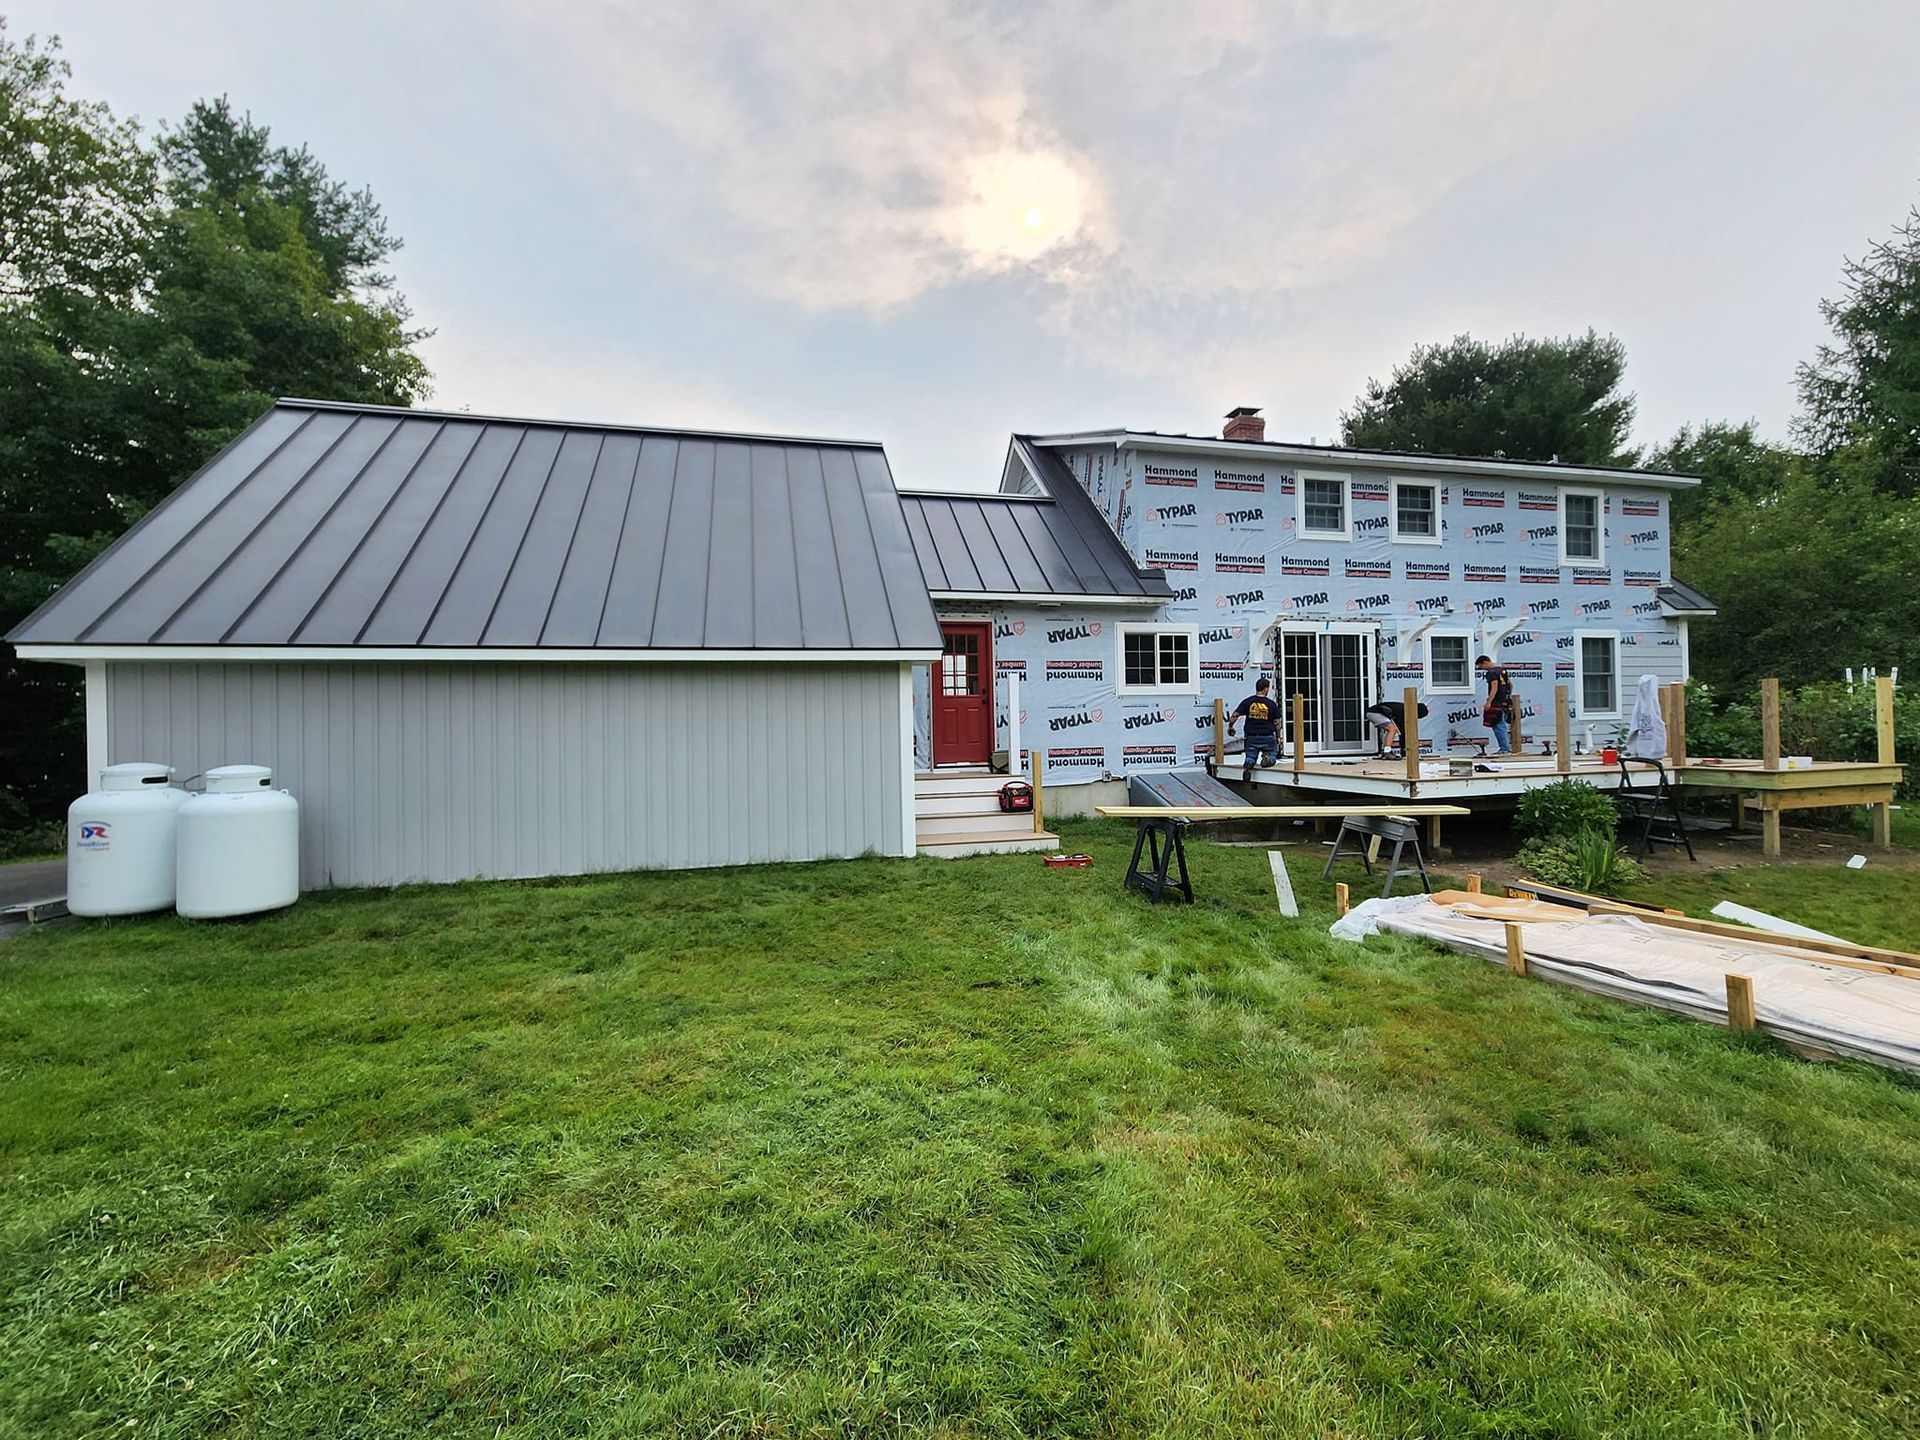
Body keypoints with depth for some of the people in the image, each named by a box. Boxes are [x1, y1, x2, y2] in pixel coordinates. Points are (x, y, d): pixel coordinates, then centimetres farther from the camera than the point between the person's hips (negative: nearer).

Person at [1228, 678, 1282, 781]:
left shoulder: (1247, 702, -3)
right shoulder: (1272, 704, -4)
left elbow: (1234, 716, -4)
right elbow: (1277, 722, 2)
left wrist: (1230, 727, 13)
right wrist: (1278, 737, 14)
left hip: (1252, 737, 1)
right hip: (1268, 737, -1)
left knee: (1250, 757, 14)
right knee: (1273, 757, 17)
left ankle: (1249, 763, -23)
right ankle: (1268, 758, -19)